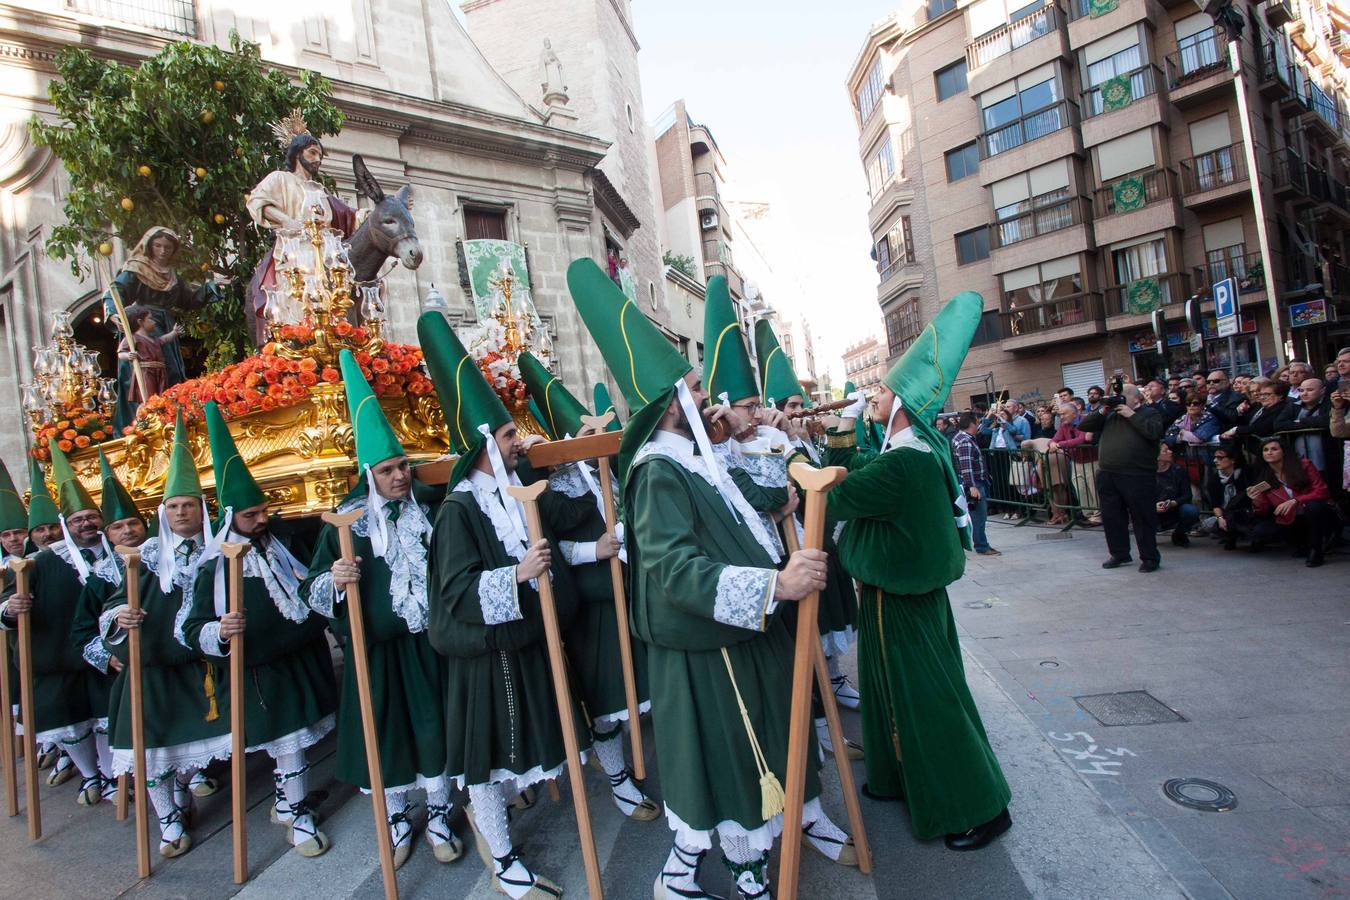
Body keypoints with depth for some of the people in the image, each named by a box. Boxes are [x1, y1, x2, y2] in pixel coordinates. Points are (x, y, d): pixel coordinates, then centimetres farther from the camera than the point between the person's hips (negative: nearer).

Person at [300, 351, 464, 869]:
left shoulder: (430, 509, 1)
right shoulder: (348, 522, -4)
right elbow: (313, 590, -6)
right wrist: (334, 580, -25)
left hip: (427, 643, 1)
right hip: (376, 650, -1)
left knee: (434, 726, 7)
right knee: (384, 733, 9)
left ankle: (439, 816, 28)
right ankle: (396, 821, 31)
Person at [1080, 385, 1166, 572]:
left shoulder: (1150, 413, 3)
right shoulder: (1110, 414, 17)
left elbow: (1155, 432, -16)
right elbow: (1084, 426, 11)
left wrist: (1131, 415, -10)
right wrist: (1102, 411, 0)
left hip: (1137, 476, -5)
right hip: (1107, 475, 6)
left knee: (1142, 518, 0)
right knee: (1111, 517, 11)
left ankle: (1150, 557, 11)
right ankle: (1119, 554, 25)